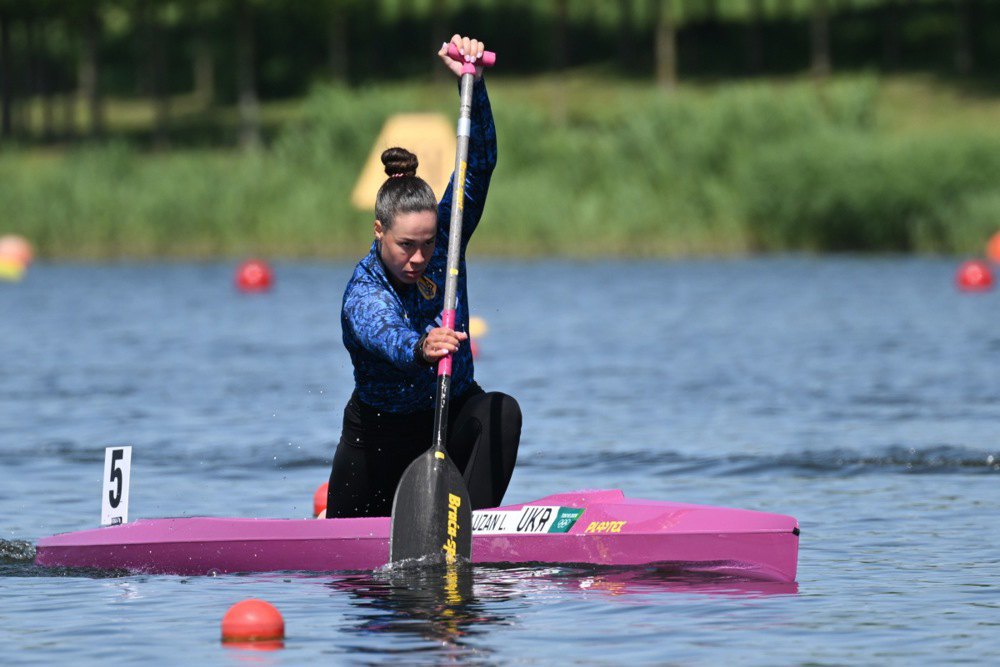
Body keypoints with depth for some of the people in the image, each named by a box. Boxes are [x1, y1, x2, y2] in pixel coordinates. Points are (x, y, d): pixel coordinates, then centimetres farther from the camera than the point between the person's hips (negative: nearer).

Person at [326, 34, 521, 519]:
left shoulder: (441, 245, -14)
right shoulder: (362, 294, -27)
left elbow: (480, 164, -21)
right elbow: (384, 337, -50)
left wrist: (472, 82, -35)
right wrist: (422, 348, -73)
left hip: (453, 419, 3)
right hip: (382, 435, -2)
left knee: (500, 413, -31)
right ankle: (329, 513, 46)